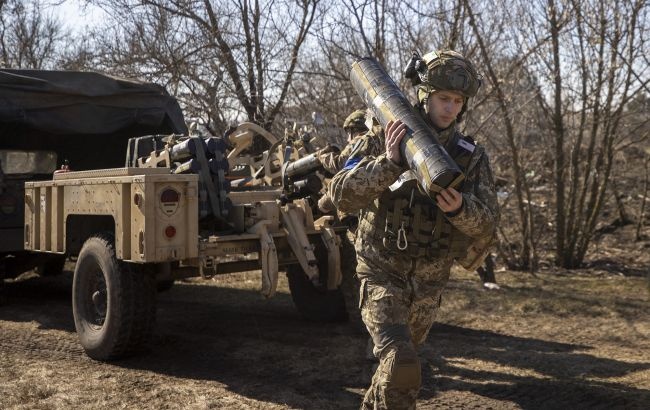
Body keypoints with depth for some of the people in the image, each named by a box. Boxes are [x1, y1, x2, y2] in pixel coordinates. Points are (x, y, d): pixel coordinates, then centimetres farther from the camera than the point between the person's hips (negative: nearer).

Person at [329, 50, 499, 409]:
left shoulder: (471, 156, -3)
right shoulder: (383, 140, -10)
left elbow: (486, 226, -8)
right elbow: (341, 196, -18)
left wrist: (459, 208, -31)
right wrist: (388, 162, -32)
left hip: (429, 283, 4)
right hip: (382, 273, -4)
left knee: (399, 364, 24)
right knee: (402, 366, -24)